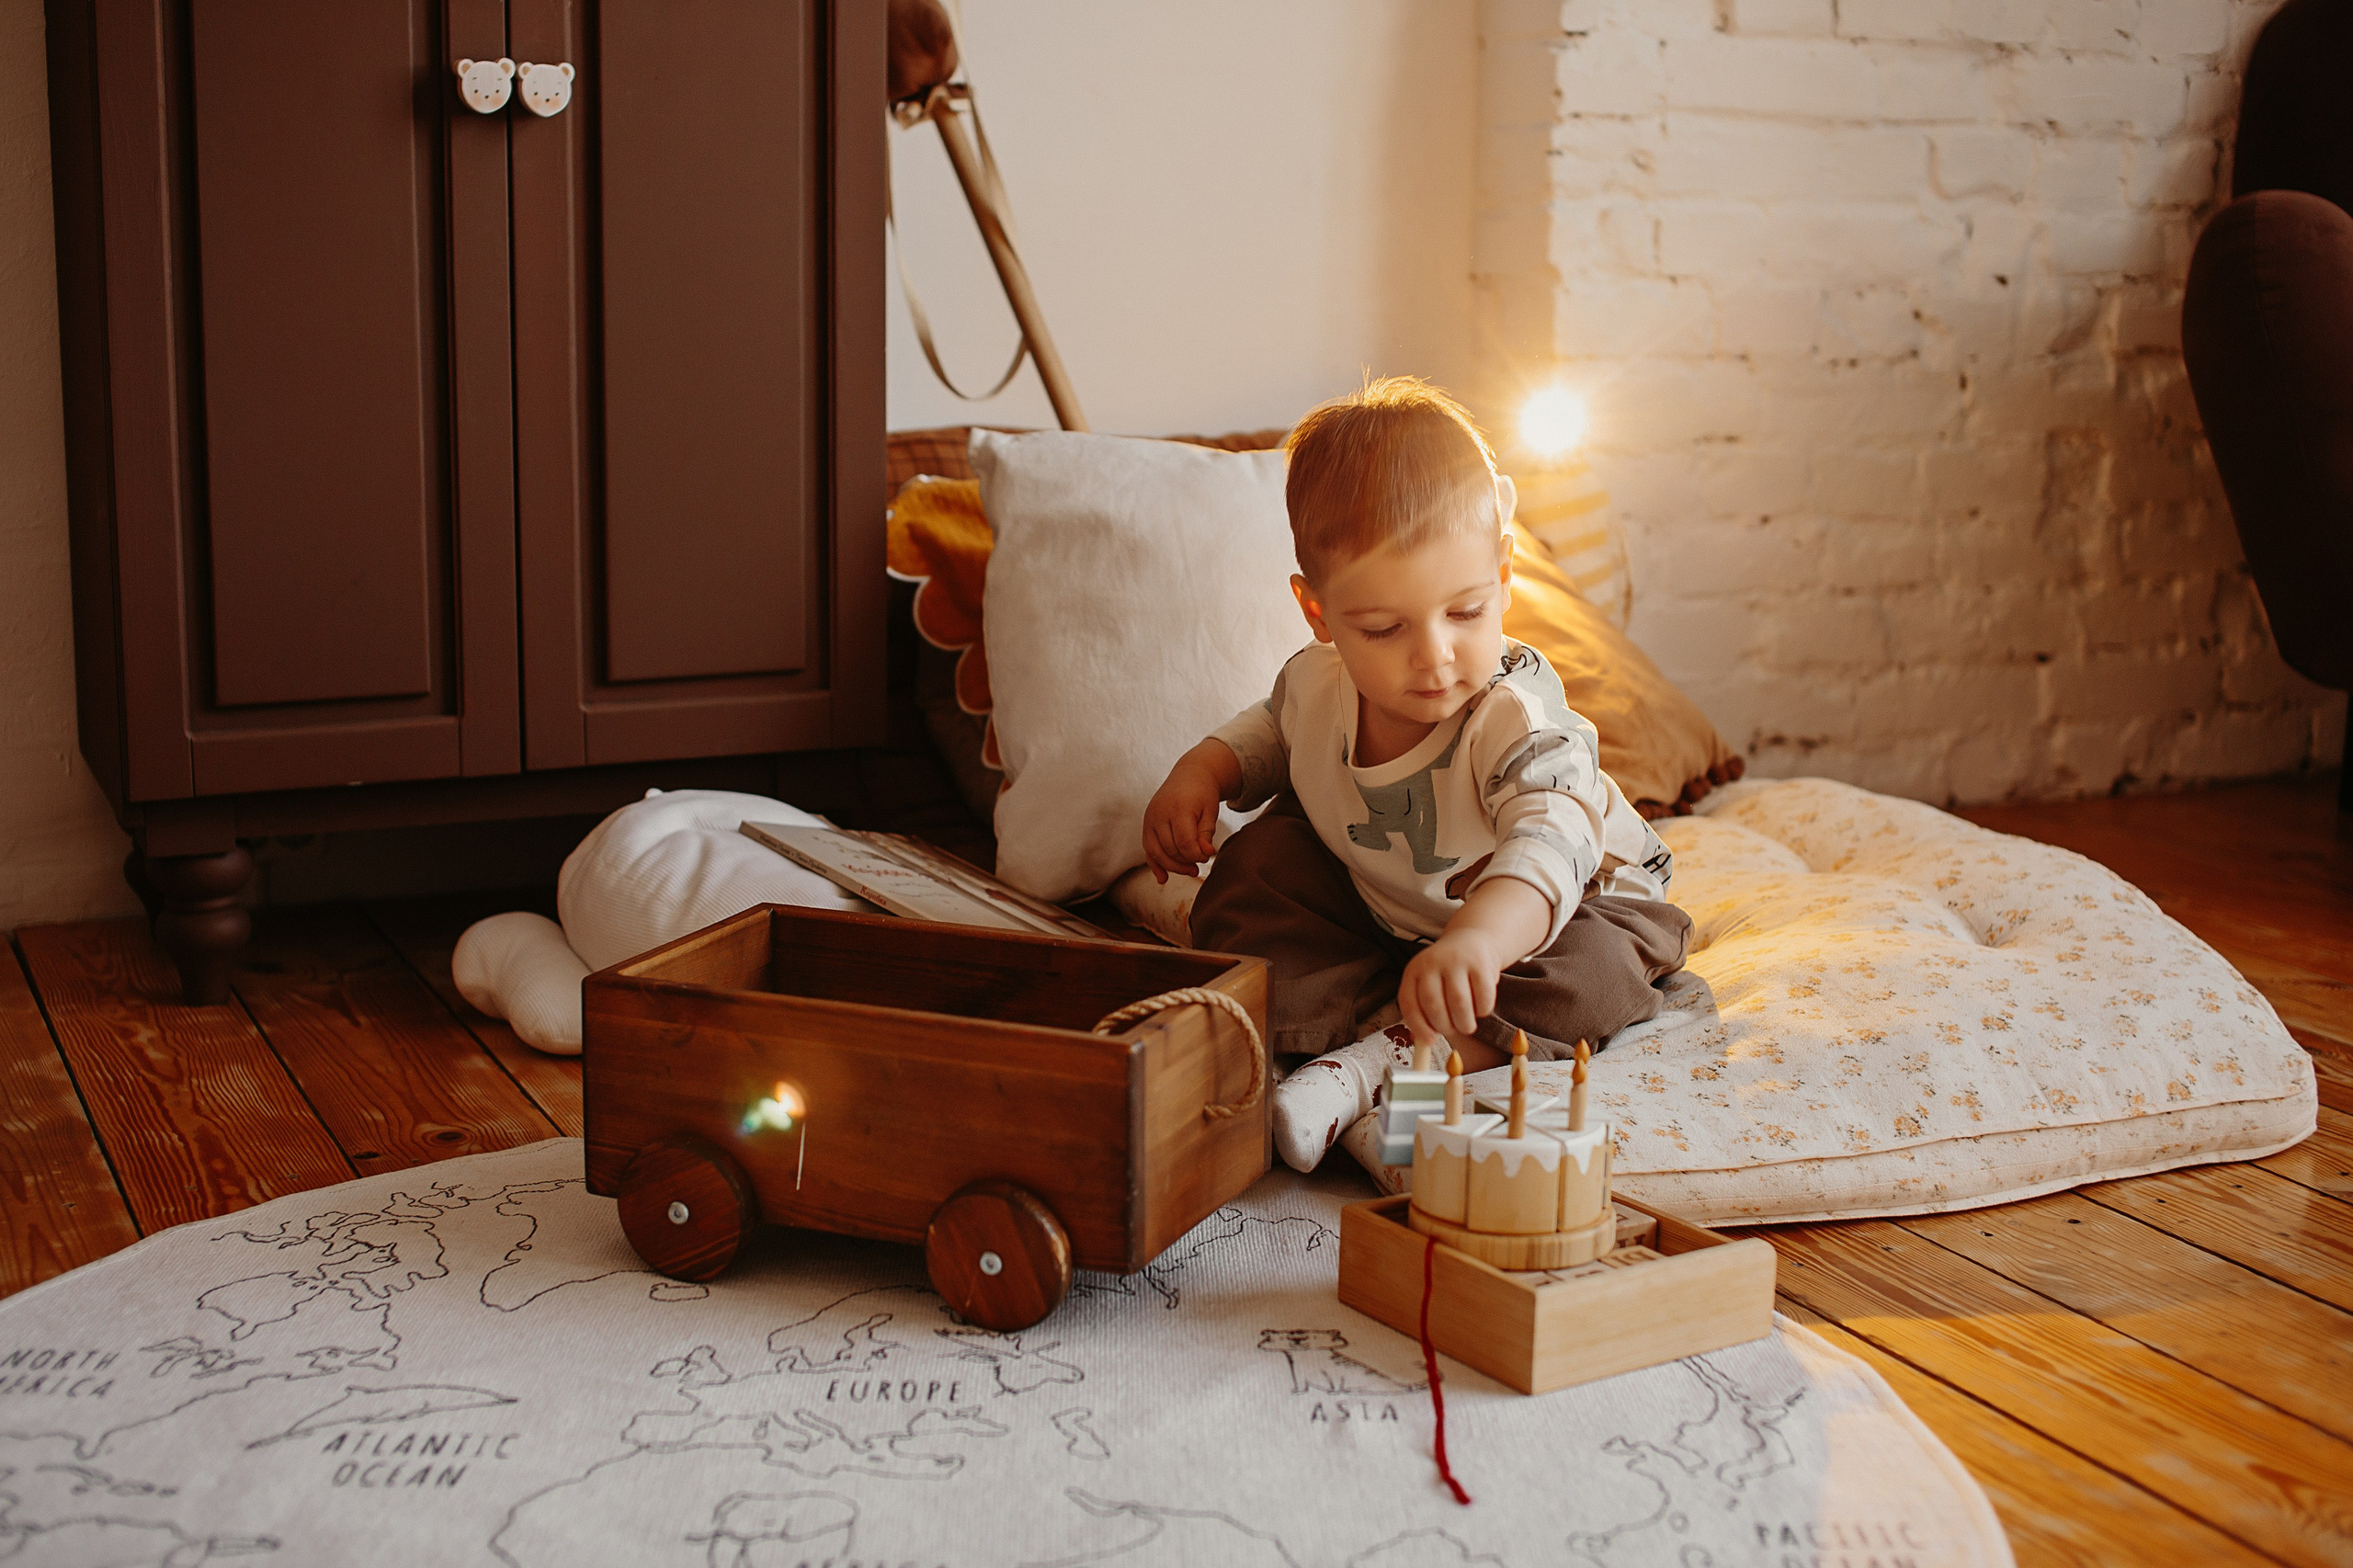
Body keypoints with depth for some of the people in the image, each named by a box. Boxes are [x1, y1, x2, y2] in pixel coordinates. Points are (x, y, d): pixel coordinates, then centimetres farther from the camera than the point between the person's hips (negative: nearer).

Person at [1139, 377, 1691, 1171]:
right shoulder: (1317, 680, -18)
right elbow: (1273, 729, 10)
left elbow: (1549, 850, -58)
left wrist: (1477, 937, -79)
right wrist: (1202, 770, -11)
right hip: (1381, 903, 5)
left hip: (1564, 898, -5)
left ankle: (1381, 1062, -34)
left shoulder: (1518, 718, -37)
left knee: (1592, 975, -35)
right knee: (1257, 865, -10)